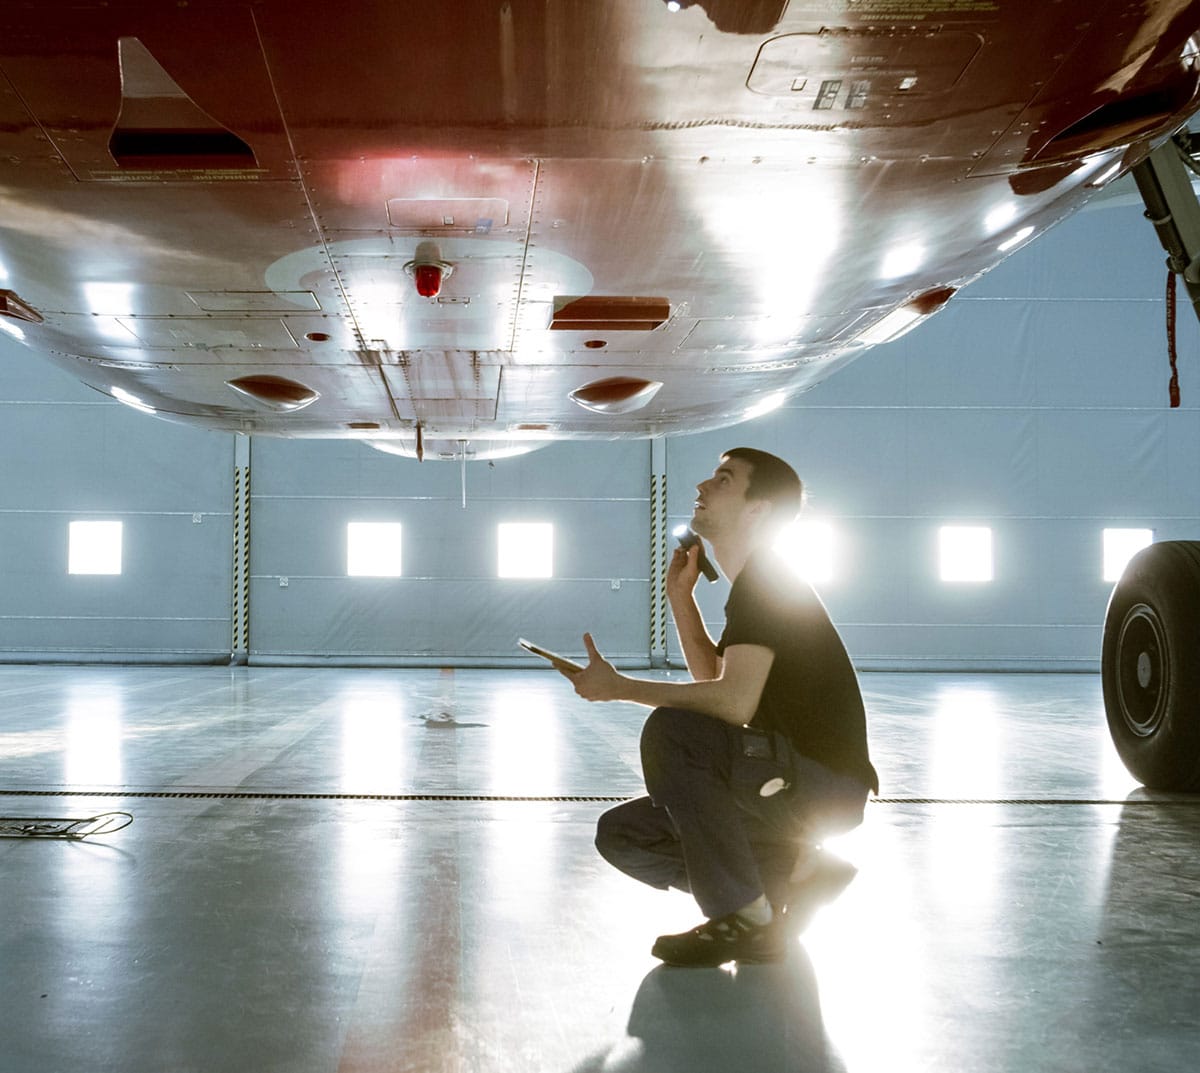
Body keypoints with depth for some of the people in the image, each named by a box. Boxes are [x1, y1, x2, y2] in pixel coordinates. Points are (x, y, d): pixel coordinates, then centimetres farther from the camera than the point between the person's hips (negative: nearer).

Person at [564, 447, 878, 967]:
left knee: (670, 730, -30)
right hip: (792, 784, 10)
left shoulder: (767, 581, -15)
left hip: (829, 788, -10)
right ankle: (791, 871, 5)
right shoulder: (754, 584, 16)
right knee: (621, 834, 3)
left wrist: (620, 686, -20)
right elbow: (715, 678, 24)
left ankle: (747, 920, -19)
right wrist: (680, 596, 15)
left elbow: (736, 701, -27)